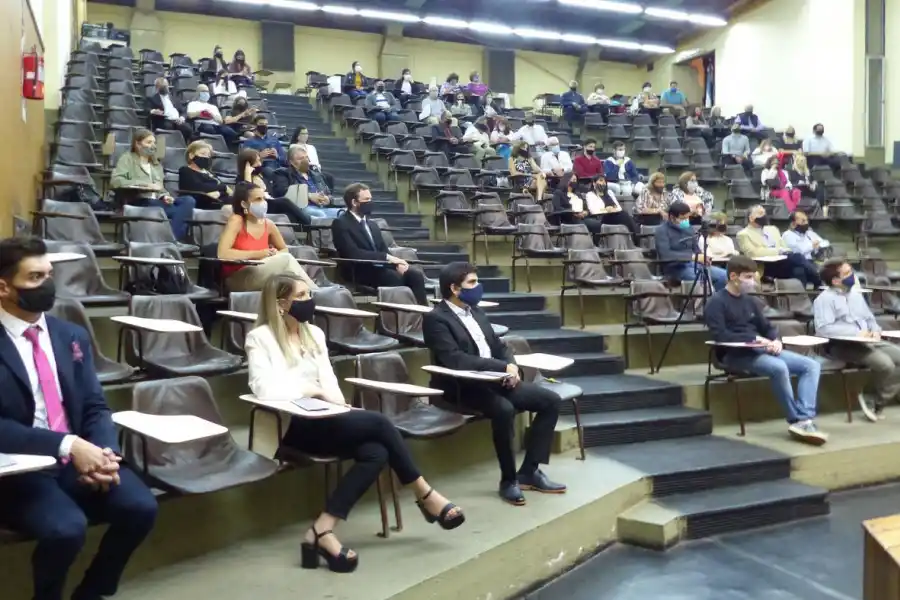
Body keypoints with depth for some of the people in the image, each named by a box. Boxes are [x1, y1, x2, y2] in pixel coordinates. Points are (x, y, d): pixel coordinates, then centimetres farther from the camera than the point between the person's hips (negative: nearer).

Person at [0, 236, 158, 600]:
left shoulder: (72, 336, 10)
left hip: (81, 458, 5)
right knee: (66, 527, -30)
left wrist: (104, 452, -13)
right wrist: (67, 445, -24)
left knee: (141, 508, -18)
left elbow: (95, 407, 8)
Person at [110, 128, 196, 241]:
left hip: (158, 200, 6)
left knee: (189, 201, -27)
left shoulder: (156, 164, 29)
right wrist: (146, 184, -15)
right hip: (139, 201, -6)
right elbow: (115, 181, -8)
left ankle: (172, 239, -33)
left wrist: (165, 196, -4)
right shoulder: (127, 158, 10)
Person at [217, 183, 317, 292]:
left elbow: (284, 250, 19)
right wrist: (257, 254, -19)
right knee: (286, 259, -25)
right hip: (237, 279, -5)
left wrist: (275, 254, -6)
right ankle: (313, 291, -24)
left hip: (260, 275, 5)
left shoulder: (268, 224, 6)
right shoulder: (236, 221, -10)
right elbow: (222, 254, -21)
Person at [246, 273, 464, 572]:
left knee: (375, 452, -24)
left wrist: (336, 400, -8)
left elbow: (329, 381, 14)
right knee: (378, 422, -23)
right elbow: (265, 389, -17)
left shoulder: (314, 333, 18)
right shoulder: (259, 338, -3)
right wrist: (313, 390, -13)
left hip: (322, 418, 7)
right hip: (292, 426, -7)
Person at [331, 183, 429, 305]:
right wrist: (386, 257, -21)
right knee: (395, 277, -32)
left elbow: (384, 250, 15)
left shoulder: (372, 224, 21)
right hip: (359, 273, -7)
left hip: (380, 268, 7)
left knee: (416, 275, -19)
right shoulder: (340, 224, -4)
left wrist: (397, 263, -8)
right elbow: (353, 253, -18)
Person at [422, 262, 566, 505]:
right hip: (463, 388, -8)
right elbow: (455, 360, -23)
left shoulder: (476, 312, 16)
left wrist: (511, 366, -7)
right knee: (504, 409, -36)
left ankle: (529, 470, 3)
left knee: (550, 400, -3)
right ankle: (508, 480, -15)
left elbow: (500, 346, 17)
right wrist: (503, 367, -25)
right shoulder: (436, 319, -11)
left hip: (495, 380, 9)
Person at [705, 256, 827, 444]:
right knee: (779, 367, -34)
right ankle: (797, 421, -17)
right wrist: (754, 339, -20)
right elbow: (720, 335, -17)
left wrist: (776, 340, -4)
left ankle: (805, 419, -23)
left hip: (762, 350, 8)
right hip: (735, 354, -8)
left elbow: (767, 327, 19)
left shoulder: (749, 301, 19)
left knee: (811, 365, -7)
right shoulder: (716, 302, -4)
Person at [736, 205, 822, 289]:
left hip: (784, 262, 6)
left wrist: (785, 251, -7)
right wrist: (778, 250, -13)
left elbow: (785, 247, 19)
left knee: (799, 270, -29)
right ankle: (819, 282, -25)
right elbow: (753, 252, -12)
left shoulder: (772, 229, 25)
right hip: (766, 267, -6)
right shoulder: (744, 234, 4)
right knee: (796, 257, -29)